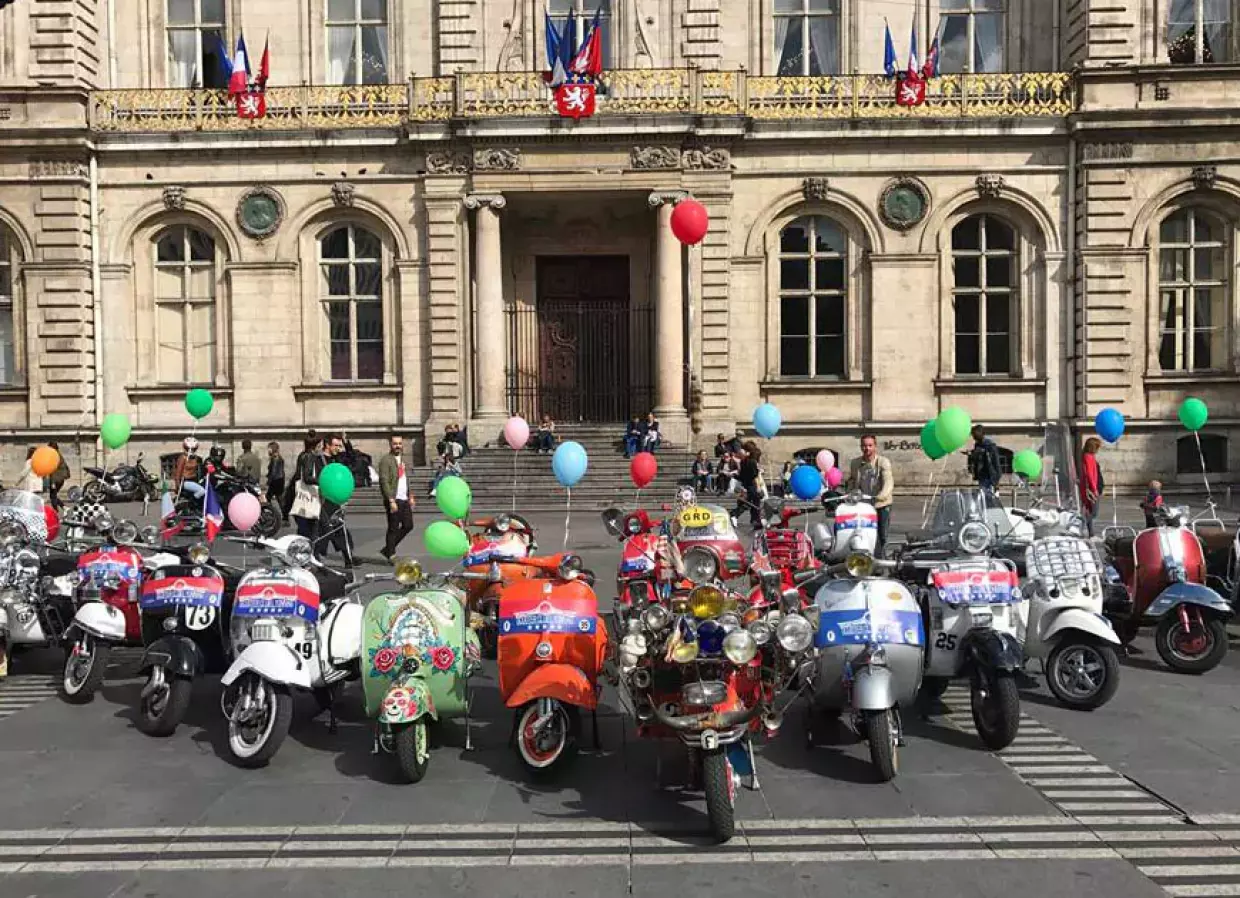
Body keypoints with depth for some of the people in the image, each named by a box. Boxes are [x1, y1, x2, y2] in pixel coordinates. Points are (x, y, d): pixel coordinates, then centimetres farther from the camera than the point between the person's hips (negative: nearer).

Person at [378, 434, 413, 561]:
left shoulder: (402, 459, 16)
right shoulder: (386, 460, -11)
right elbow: (384, 482, -17)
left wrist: (410, 496, 16)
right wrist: (391, 500, -21)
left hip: (404, 499, 8)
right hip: (394, 500, -8)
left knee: (408, 525, 10)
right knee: (393, 529, -1)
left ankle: (387, 549, 22)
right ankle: (391, 555, 11)